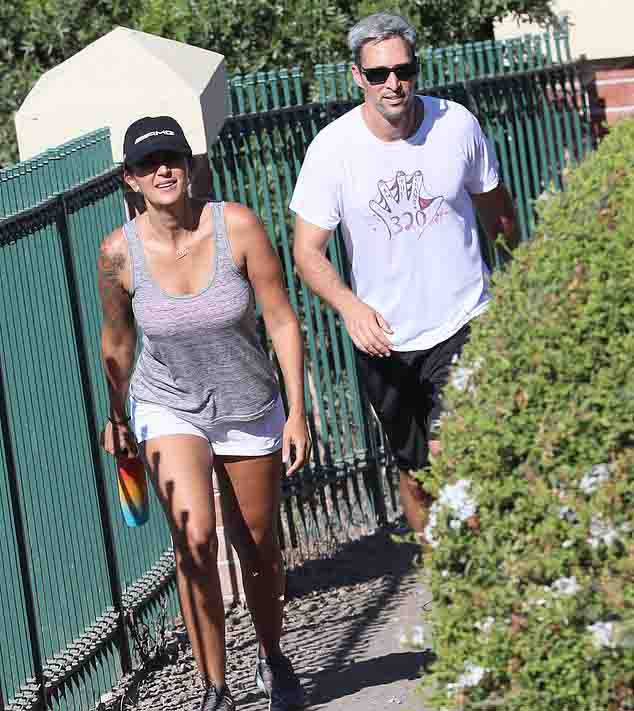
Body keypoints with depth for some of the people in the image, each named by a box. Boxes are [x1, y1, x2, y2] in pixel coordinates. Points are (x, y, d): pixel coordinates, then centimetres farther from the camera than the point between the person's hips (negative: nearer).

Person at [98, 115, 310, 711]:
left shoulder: (236, 226, -19)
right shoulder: (119, 252, -16)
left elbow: (281, 320, -12)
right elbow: (117, 339, 2)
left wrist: (297, 412, -14)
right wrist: (118, 417, 13)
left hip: (251, 408, 1)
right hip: (168, 409, -1)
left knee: (257, 546, 14)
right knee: (194, 536, -22)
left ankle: (272, 661, 41)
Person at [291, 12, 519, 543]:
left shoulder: (456, 124, -8)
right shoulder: (333, 148, -11)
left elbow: (495, 204, 11)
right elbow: (308, 250, -10)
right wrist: (351, 306, -28)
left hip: (464, 324, -1)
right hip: (384, 338, 1)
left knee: (447, 454, -21)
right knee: (417, 477, 12)